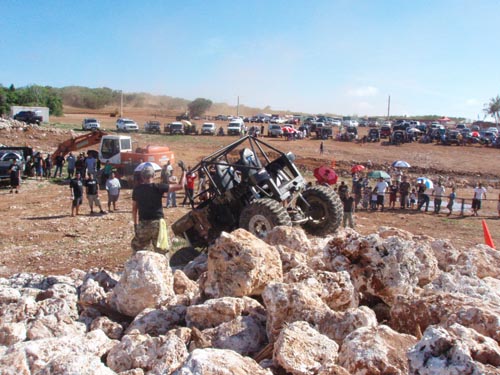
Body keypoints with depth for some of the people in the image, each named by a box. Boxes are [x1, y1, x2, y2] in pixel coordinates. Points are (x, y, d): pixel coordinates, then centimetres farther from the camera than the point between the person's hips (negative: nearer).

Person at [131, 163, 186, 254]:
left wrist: (135, 224, 19)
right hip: (156, 222, -3)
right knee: (161, 250, 6)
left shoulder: (136, 189, 2)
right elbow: (180, 186, -11)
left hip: (142, 224, 3)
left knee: (136, 247, 21)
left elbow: (134, 209, 9)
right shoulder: (157, 188, -10)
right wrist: (184, 171, 0)